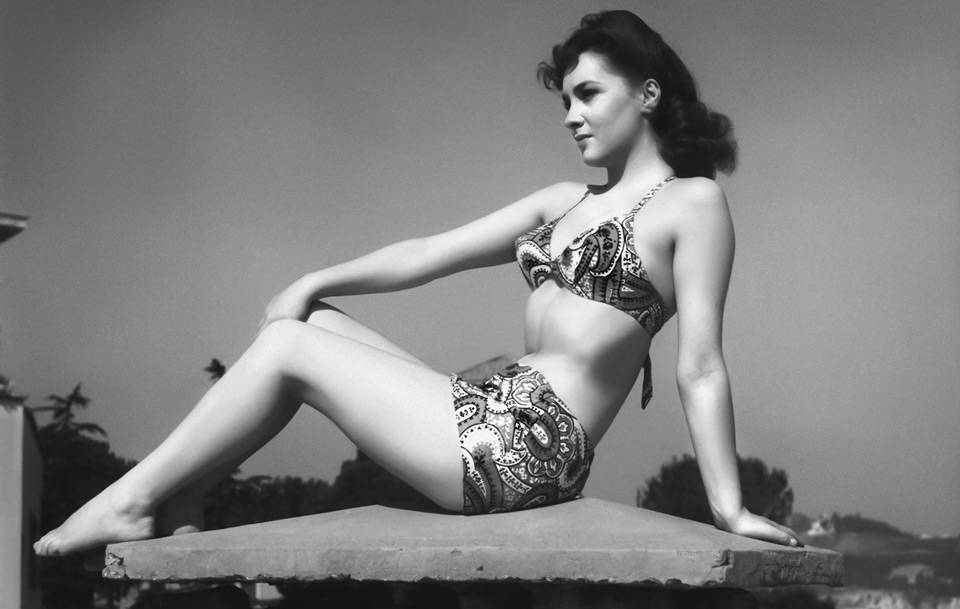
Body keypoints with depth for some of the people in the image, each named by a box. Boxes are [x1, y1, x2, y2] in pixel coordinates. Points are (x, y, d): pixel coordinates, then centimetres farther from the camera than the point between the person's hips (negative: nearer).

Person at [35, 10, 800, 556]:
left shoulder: (692, 202, -5)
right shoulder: (565, 202, 19)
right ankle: (176, 500, 5)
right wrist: (318, 282, 8)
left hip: (531, 450, -8)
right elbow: (428, 255, 18)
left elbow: (701, 365, -12)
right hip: (496, 423, 8)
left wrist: (730, 506, -15)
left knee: (287, 349, -4)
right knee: (311, 324, 8)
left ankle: (134, 503, 5)